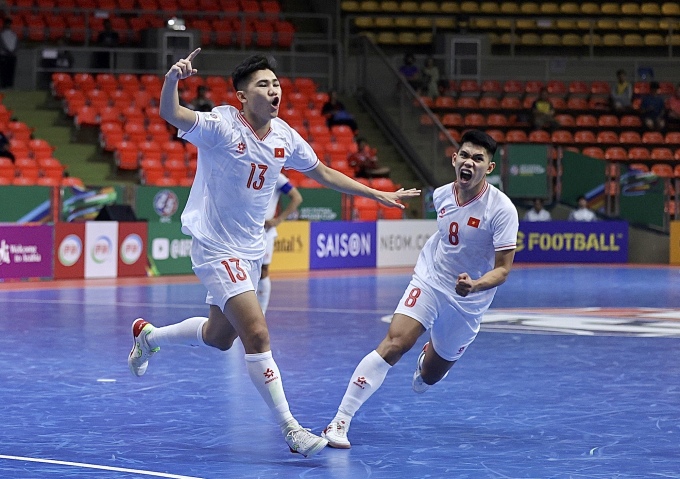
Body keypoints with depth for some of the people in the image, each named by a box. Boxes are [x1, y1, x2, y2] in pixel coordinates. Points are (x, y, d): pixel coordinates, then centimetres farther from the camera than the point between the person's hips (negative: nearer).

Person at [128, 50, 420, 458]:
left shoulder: (285, 136, 0)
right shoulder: (222, 126, -20)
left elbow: (323, 173, 15)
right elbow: (172, 115, -36)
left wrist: (379, 195, 15)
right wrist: (172, 80, -58)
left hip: (251, 250, 8)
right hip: (216, 248, -8)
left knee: (219, 336, 20)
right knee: (257, 334, -16)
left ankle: (148, 335, 46)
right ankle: (290, 427, -8)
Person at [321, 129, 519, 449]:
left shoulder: (502, 210, -19)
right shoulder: (441, 195, -5)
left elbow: (502, 269, -20)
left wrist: (475, 285, -37)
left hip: (468, 302, -1)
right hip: (429, 282, 1)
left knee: (426, 380, 11)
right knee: (394, 343, -23)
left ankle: (431, 354, 52)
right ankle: (340, 421, -22)